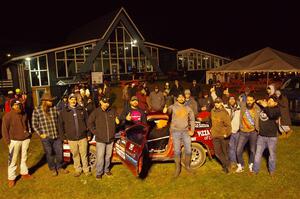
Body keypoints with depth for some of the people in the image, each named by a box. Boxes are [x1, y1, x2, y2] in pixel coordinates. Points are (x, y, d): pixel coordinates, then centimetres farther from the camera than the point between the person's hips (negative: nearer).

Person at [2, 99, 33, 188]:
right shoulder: (8, 116, -10)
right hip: (14, 141, -4)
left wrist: (28, 135, 14)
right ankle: (11, 178, 13)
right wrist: (8, 141, -9)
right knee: (13, 160, 0)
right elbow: (4, 130, -7)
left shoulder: (24, 114, 5)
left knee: (24, 158, 15)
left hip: (25, 139, 5)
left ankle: (24, 173, 31)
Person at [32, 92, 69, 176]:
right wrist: (40, 134, -6)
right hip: (46, 137, -3)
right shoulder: (37, 111, -7)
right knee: (50, 154, 11)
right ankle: (52, 169, 32)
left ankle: (60, 168, 32)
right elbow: (34, 124, -2)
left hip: (57, 136, 3)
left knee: (59, 152, 11)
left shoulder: (54, 109, 1)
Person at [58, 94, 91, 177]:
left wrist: (89, 134, 3)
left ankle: (86, 169, 24)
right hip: (71, 138, 0)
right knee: (75, 155, 11)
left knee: (84, 154, 8)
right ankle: (78, 169, 29)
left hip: (83, 137, 0)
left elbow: (87, 122, 5)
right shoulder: (64, 112, 2)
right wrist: (63, 137, 2)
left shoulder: (82, 110, 3)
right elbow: (60, 125, 5)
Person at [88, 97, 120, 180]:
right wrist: (95, 132, -2)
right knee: (100, 157, 0)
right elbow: (89, 123, 2)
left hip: (110, 139, 3)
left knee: (108, 156, 15)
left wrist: (118, 121, -8)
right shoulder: (96, 112, -8)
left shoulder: (112, 111, -1)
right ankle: (99, 173, 17)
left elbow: (117, 121, 13)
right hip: (100, 139, -3)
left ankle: (106, 170, 33)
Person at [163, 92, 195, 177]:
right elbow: (169, 110, -20)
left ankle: (187, 165, 29)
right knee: (177, 151, 0)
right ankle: (177, 168, 15)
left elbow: (192, 119, 17)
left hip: (186, 131, 3)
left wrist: (192, 130, 8)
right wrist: (166, 110, -44)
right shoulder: (173, 107, 1)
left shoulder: (188, 108, 11)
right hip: (175, 131, -3)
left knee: (188, 150, 6)